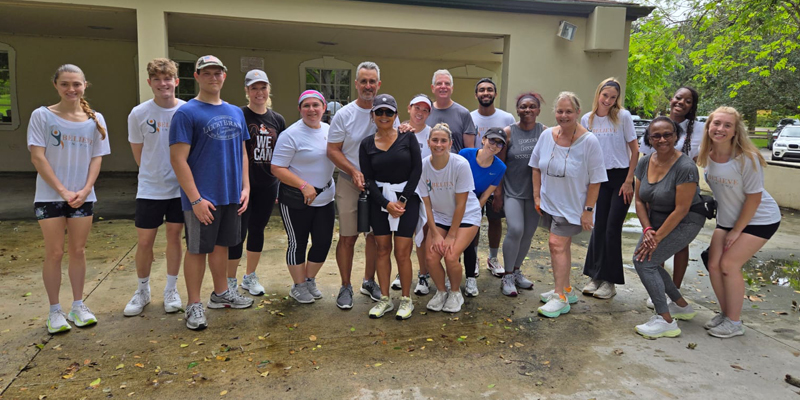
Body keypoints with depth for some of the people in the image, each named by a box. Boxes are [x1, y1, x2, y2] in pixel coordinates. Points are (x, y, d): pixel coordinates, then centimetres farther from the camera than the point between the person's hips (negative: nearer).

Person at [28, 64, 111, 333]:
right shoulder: (42, 116, -5)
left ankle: (78, 306, 21)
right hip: (50, 197, -2)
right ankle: (55, 311, 14)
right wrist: (63, 191, -14)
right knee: (55, 253, 3)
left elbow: (96, 158, 3)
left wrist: (85, 190, -9)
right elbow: (38, 157, -8)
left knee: (78, 251, 9)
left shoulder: (95, 119, 3)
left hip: (83, 197, 2)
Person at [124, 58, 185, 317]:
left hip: (180, 188, 0)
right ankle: (142, 291, 25)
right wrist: (154, 174, 6)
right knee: (145, 241, 5)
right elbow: (138, 152, 6)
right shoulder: (139, 114, -6)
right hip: (150, 189, 0)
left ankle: (171, 290, 25)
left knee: (174, 236, 10)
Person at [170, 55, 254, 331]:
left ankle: (221, 293, 34)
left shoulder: (236, 113, 11)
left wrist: (245, 187, 7)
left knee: (222, 245, 18)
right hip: (202, 198, -6)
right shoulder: (186, 113, -8)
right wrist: (195, 199, -17)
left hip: (231, 196, 6)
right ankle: (194, 305, 17)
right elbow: (178, 159, -13)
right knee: (197, 249, 4)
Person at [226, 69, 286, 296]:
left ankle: (250, 278, 29)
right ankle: (230, 282, 16)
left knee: (257, 229, 14)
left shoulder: (278, 120, 8)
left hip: (268, 185, 5)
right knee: (238, 232, 0)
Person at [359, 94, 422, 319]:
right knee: (383, 250, 6)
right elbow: (368, 178, 0)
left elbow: (417, 170, -4)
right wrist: (386, 203, -11)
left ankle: (406, 300, 14)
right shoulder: (367, 144, 4)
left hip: (407, 200, -2)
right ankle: (385, 299, 18)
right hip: (379, 201, 2)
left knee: (402, 253, -2)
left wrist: (403, 199, -10)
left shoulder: (408, 137, 0)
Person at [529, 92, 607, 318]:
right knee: (561, 246, 16)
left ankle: (561, 298, -1)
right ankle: (565, 289, 31)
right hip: (549, 202, 5)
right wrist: (537, 196, 6)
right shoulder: (547, 135, -3)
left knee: (557, 244, -11)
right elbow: (536, 167, 9)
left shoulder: (589, 141, -16)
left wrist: (588, 210, -14)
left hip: (572, 205, -5)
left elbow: (595, 179, -13)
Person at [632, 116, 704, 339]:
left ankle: (666, 321, -8)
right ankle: (682, 306, 27)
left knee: (644, 260, -17)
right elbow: (639, 200, 2)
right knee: (646, 261, 7)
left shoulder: (685, 167, -23)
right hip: (656, 219, 8)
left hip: (685, 222, -8)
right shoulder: (644, 163, -3)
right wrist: (647, 230, -12)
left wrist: (657, 238, -21)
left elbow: (681, 210, -23)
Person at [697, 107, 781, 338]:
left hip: (759, 220, -6)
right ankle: (725, 313, 20)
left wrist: (737, 231, -13)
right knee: (714, 265, 0)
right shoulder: (707, 155, -9)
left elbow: (754, 197, -18)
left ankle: (734, 323, 3)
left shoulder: (746, 158, -24)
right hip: (727, 219, 6)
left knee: (729, 264, -12)